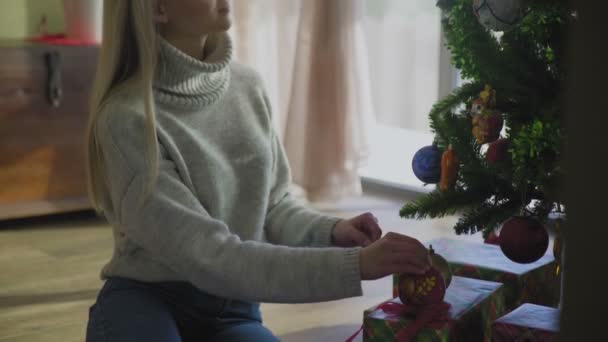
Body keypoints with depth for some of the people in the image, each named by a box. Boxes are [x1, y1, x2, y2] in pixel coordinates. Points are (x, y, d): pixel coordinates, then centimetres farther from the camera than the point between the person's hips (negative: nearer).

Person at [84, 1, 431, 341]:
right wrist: (354, 265, -29)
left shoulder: (247, 86, 0)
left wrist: (330, 231, -13)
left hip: (232, 309, 5)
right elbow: (209, 257, -25)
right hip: (144, 302, -5)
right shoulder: (127, 117, -20)